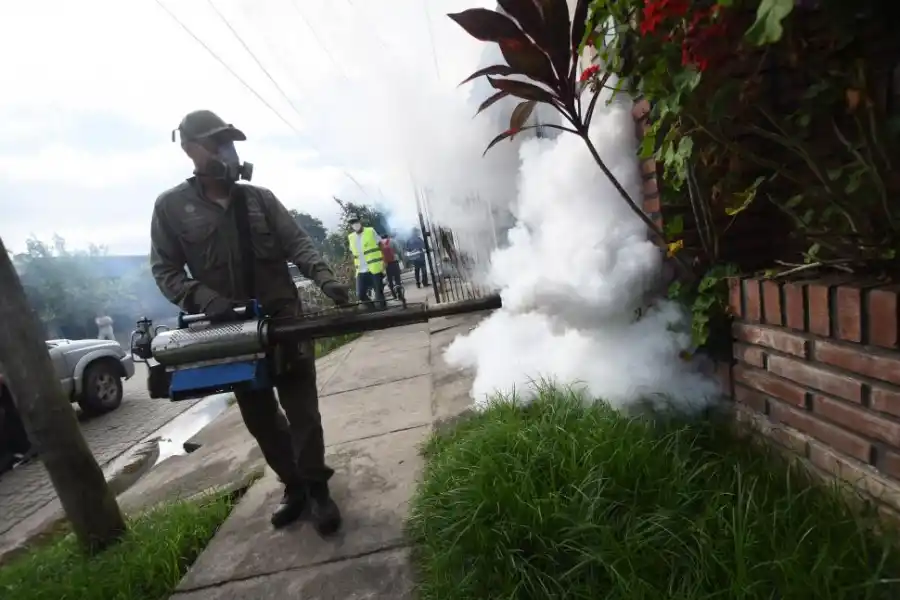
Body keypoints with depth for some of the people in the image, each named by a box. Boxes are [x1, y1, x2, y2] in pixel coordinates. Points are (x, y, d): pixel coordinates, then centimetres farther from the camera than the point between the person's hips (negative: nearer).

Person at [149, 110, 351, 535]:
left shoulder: (260, 198, 7)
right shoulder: (171, 206, 3)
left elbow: (297, 243, -1)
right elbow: (164, 271, 1)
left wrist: (324, 277, -20)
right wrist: (204, 299, -18)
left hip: (285, 321, 0)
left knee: (301, 409, 1)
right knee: (260, 418, 11)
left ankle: (317, 490, 14)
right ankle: (293, 487, 29)